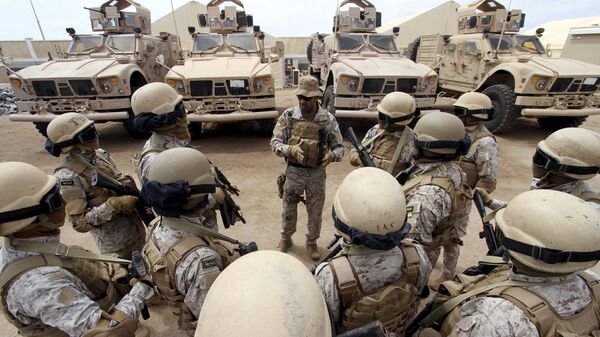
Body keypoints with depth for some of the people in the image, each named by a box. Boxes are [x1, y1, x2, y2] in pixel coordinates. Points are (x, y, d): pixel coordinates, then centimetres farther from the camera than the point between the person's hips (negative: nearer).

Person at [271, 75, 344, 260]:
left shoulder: (328, 119, -9)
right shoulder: (288, 116, -9)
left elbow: (339, 147, -4)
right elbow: (275, 142, -7)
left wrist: (332, 155, -28)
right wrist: (291, 149, -27)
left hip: (317, 173, 0)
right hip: (293, 172, 0)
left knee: (315, 211, 14)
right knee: (289, 208, 17)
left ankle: (312, 242, 39)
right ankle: (286, 238, 43)